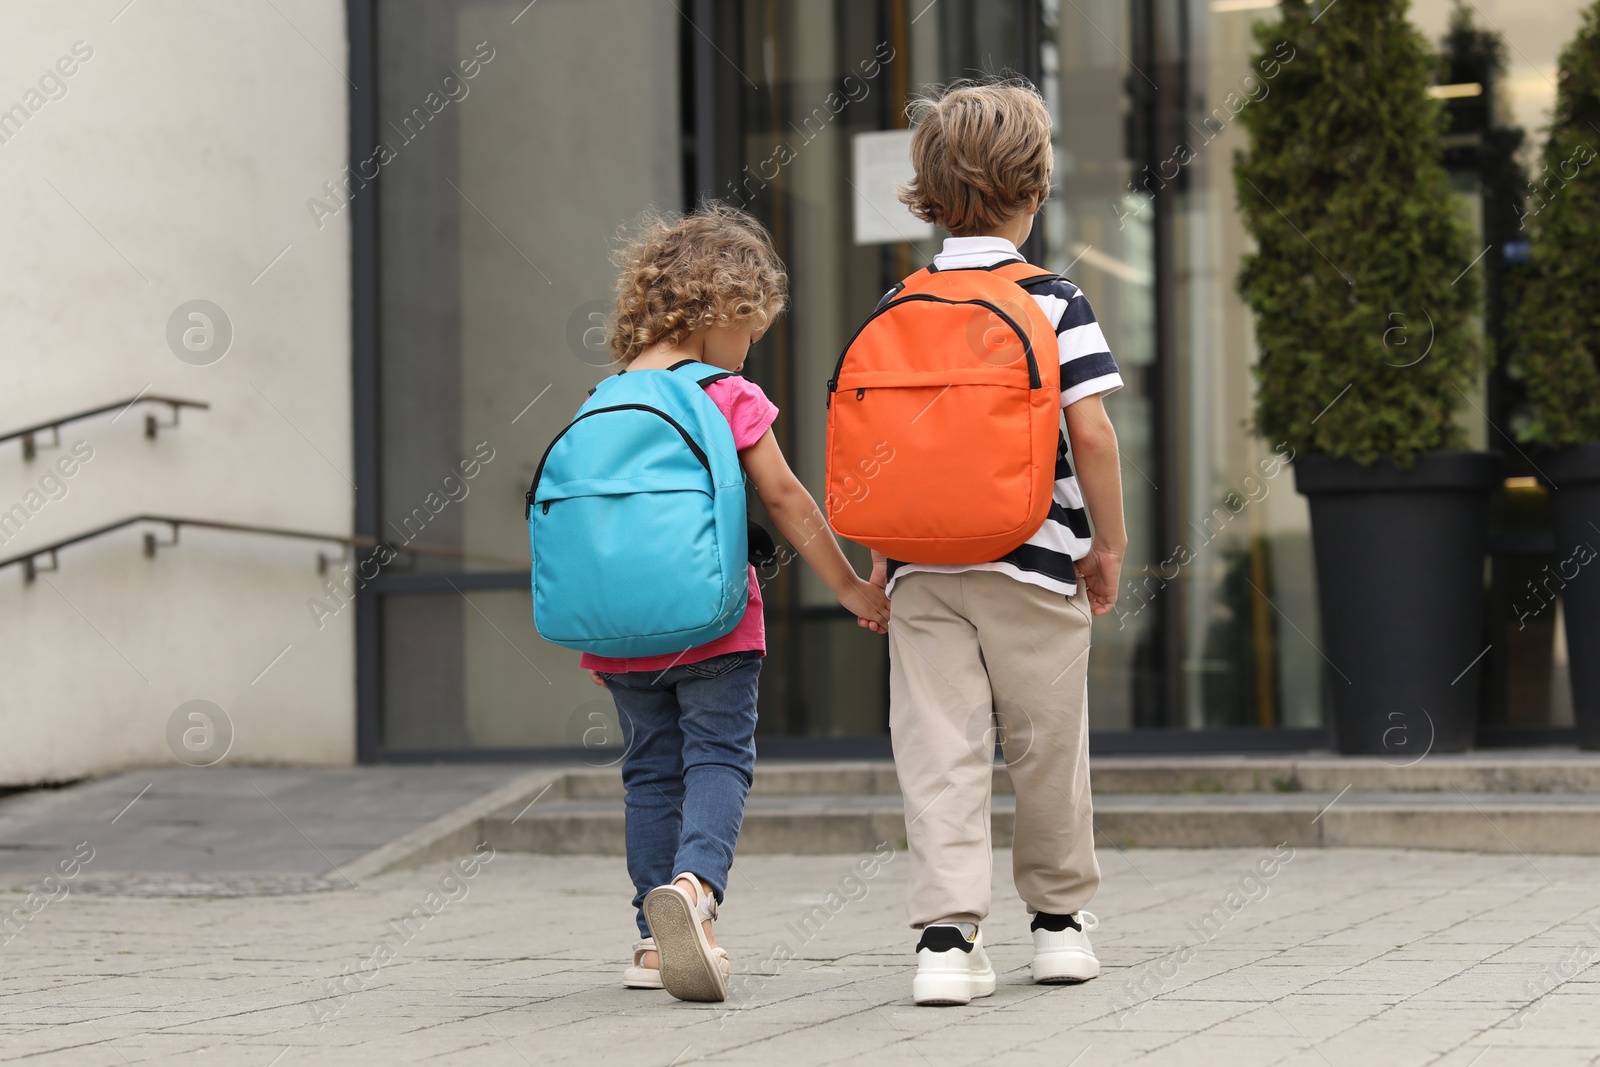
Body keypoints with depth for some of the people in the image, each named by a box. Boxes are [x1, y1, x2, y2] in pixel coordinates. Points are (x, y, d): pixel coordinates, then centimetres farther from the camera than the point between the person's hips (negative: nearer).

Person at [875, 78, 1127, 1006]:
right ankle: (1061, 916, 25)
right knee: (1047, 744, 12)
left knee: (940, 752, 1)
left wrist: (881, 558, 13)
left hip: (923, 568, 2)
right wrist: (1110, 543, 0)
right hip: (1033, 560, -2)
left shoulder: (896, 309, 4)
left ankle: (948, 930, -9)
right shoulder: (1056, 302, -5)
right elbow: (1090, 431, -11)